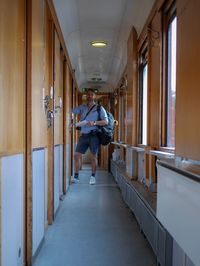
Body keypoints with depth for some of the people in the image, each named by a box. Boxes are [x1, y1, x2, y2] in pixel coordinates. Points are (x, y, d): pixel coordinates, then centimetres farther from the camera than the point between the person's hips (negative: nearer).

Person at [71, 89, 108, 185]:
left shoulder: (99, 108, 5)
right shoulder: (82, 107, 16)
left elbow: (105, 121, -4)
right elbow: (72, 112, 8)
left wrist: (94, 123, -16)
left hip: (94, 135, -4)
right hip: (83, 135, 4)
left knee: (93, 156, -2)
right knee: (76, 155, -1)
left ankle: (93, 177, 10)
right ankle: (76, 176, 7)